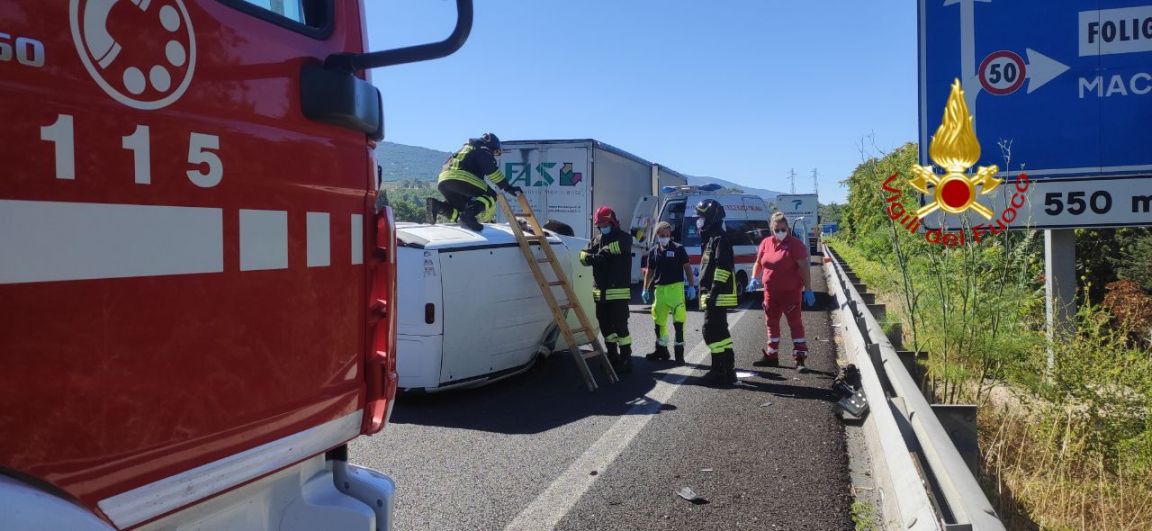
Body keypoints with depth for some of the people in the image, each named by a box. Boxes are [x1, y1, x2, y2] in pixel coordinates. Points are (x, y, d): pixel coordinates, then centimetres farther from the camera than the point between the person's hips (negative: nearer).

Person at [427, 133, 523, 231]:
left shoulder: (465, 149, 38)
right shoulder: (483, 151, 12)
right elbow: (492, 171, -4)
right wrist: (508, 187, -3)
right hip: (461, 179, -8)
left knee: (463, 210, 20)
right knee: (491, 196, 0)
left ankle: (437, 205, -2)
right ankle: (469, 214, -25)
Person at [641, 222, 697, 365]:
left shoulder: (678, 249, 0)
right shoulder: (653, 252, 11)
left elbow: (687, 267, 0)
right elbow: (650, 272, 18)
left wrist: (691, 286, -6)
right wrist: (645, 289, 15)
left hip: (675, 287, -5)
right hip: (660, 289, 5)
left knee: (678, 320, -10)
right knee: (659, 321, 11)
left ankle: (679, 352, -5)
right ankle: (661, 350, 25)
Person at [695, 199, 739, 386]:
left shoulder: (719, 238, -12)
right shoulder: (710, 238, 19)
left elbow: (723, 267, -21)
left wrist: (713, 292, -25)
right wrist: (706, 293, 22)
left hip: (718, 295, -11)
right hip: (713, 295, 11)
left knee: (713, 331, -11)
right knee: (719, 331, 14)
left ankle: (723, 372, -7)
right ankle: (726, 370, 21)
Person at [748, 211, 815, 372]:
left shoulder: (795, 244, -9)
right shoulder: (765, 243, 7)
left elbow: (804, 268, -11)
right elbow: (758, 263, 17)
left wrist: (808, 290, -15)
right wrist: (754, 278, 1)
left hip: (790, 292, -6)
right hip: (771, 291, 6)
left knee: (795, 323, -4)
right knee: (771, 323, 14)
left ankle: (800, 359, -1)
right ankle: (771, 356, 27)